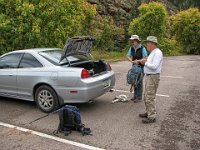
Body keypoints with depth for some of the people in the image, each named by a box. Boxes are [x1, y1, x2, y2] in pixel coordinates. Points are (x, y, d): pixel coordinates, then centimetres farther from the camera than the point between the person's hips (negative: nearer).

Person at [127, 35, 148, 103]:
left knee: (139, 82, -3)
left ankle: (139, 97, 6)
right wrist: (132, 61, -11)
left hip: (141, 67, -6)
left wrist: (138, 61, -21)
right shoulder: (131, 48, 1)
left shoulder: (142, 48, -15)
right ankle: (135, 95, 25)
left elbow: (145, 58, -13)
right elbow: (128, 56, 6)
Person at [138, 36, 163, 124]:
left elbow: (154, 67, -25)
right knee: (146, 96, 16)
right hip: (148, 76, 10)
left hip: (153, 78, -10)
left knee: (150, 98, -7)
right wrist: (145, 62, 2)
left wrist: (145, 63, -14)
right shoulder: (152, 53, 15)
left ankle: (152, 117, 1)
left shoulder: (157, 53, -16)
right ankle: (148, 112, 28)